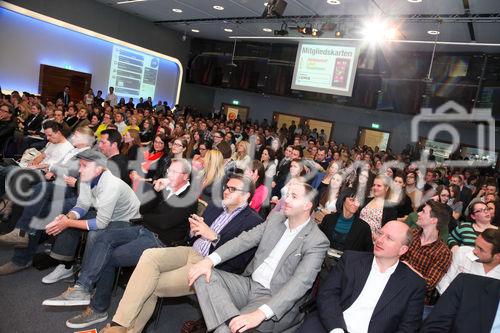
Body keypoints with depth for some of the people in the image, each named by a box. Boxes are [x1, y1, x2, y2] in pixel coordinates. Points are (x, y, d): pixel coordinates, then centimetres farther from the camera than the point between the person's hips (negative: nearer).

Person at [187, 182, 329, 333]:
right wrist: (210, 260, -14)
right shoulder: (275, 218, 7)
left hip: (275, 299, -7)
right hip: (249, 284, 7)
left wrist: (260, 313, -34)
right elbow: (244, 240, 3)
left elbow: (300, 283, -23)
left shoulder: (318, 241, -12)